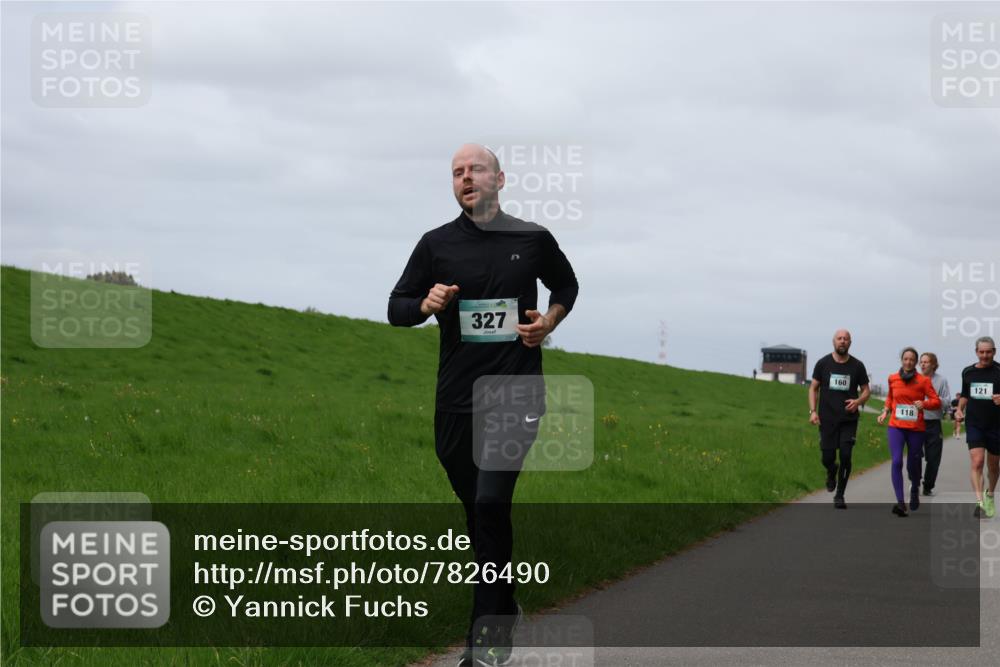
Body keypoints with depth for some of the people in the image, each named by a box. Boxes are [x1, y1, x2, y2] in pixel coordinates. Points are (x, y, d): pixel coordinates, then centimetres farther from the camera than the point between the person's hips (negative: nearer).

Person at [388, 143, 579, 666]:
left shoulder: (533, 240, 4)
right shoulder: (437, 244, 5)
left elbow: (566, 286, 23)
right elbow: (396, 308, 9)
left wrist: (548, 323, 3)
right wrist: (426, 304, -13)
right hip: (457, 401, 3)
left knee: (491, 502, -18)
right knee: (476, 510, 11)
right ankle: (504, 609, 30)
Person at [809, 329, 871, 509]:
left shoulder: (857, 366, 3)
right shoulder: (823, 364, 2)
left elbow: (866, 390, 10)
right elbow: (813, 388, 7)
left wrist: (858, 401, -12)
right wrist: (813, 411, -6)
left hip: (849, 420, 0)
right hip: (827, 419, 0)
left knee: (845, 456, -9)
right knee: (827, 458, -1)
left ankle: (839, 496, 3)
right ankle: (831, 472, 36)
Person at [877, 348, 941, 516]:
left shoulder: (923, 380, -3)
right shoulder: (893, 379, 5)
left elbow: (936, 401, -5)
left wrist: (924, 404, -24)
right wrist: (885, 411, 10)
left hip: (916, 428, -1)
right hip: (896, 426, 1)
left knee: (912, 465, 9)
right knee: (896, 461, -18)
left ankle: (915, 490, 44)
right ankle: (900, 503, -21)